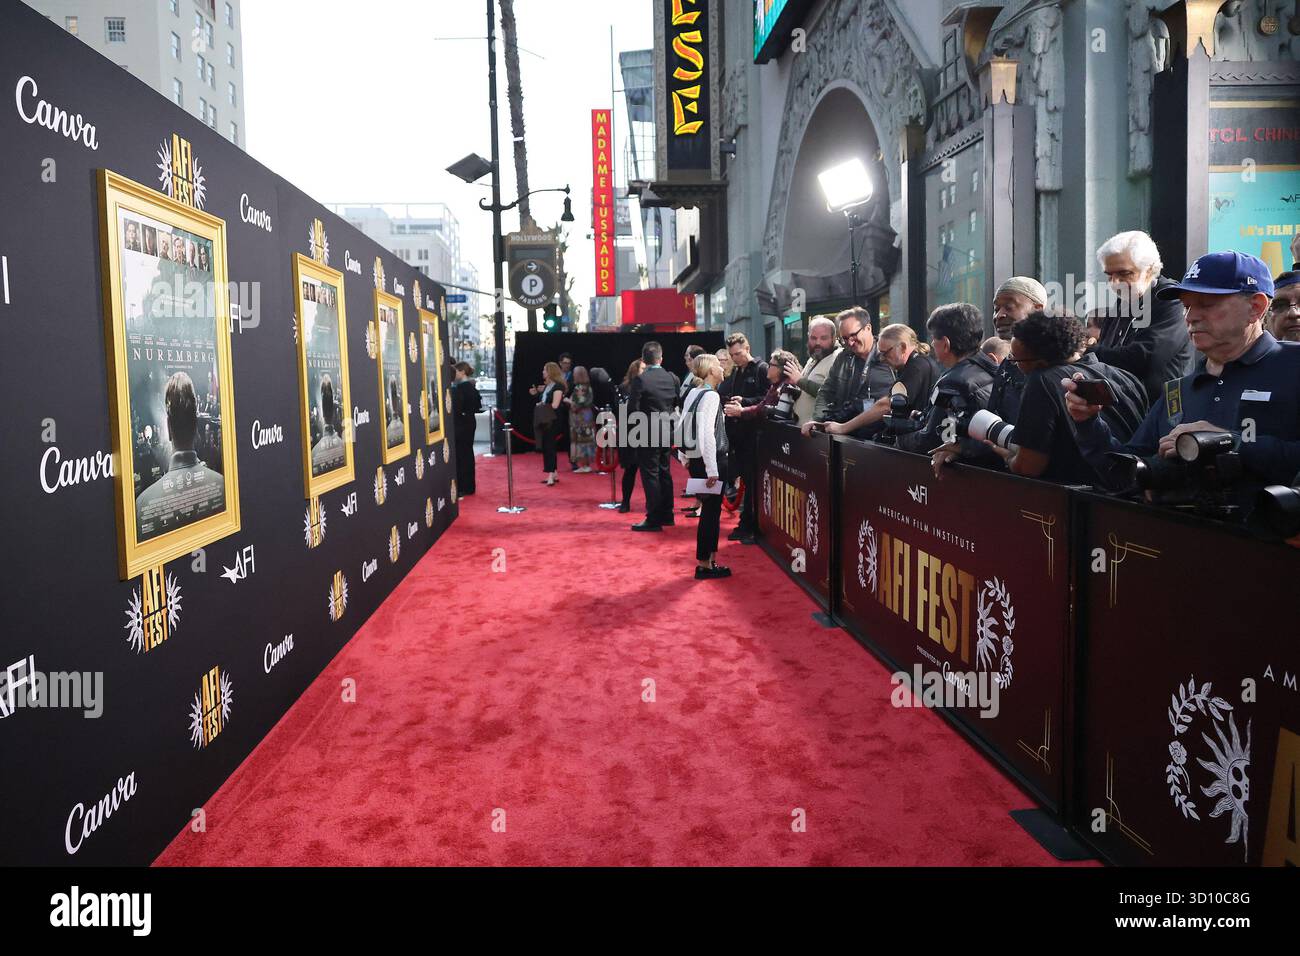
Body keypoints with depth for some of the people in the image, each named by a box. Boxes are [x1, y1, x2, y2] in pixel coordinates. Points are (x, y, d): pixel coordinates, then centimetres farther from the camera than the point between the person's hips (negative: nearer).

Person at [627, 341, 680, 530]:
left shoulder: (640, 380, -15)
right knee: (664, 472, 16)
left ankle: (653, 520, 1)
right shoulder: (673, 378, 2)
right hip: (667, 433, 6)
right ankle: (667, 515, 24)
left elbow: (632, 409, -14)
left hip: (648, 434, -6)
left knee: (650, 475, -1)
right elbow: (678, 404, 10)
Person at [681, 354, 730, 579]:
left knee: (710, 510, 15)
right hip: (710, 461, -9)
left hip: (695, 460, 9)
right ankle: (704, 564, 6)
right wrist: (712, 470, -20)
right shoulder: (711, 396, -15)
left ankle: (710, 559, 22)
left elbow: (684, 428, 14)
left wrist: (687, 458, 19)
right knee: (711, 511, 0)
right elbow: (707, 434, -21)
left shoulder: (692, 394, 10)